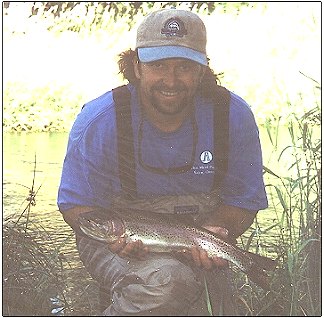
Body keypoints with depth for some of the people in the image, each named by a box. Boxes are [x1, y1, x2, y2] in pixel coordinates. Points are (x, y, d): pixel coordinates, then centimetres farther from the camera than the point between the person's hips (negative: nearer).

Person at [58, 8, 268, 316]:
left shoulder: (234, 116, -10)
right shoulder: (98, 121, -16)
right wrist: (115, 236, -30)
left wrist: (211, 233, -24)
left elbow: (243, 201, -2)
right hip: (123, 240, -3)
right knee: (166, 281, -35)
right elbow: (77, 204, -9)